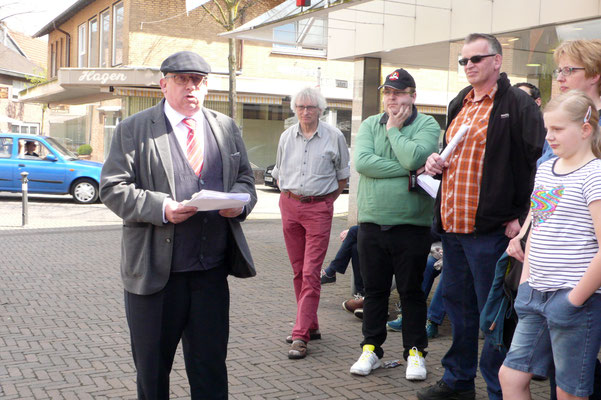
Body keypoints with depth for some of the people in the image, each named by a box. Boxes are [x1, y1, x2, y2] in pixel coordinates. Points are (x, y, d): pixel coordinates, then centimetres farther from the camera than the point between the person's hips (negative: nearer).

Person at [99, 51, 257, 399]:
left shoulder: (227, 128, 12)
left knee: (211, 365, 11)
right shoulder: (134, 129, 0)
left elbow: (245, 178, 16)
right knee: (152, 367, 12)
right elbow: (113, 188, -5)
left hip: (213, 269, 3)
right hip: (154, 272, -2)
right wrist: (160, 207, -20)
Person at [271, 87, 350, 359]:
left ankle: (301, 336, -9)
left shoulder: (334, 136, -1)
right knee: (298, 271, 9)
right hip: (289, 206, 4)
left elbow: (343, 175, 8)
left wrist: (327, 199, 5)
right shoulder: (287, 137, 9)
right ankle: (310, 326, 22)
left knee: (311, 273, -9)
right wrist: (289, 196, 13)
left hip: (319, 209, -4)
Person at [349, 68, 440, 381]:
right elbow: (362, 161, -9)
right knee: (374, 288, 12)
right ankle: (371, 348, 24)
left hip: (412, 224, -3)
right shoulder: (369, 125, 9)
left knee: (411, 290, 8)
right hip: (372, 222, 3)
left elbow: (414, 157, -21)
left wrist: (394, 129, -7)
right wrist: (407, 170, -13)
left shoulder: (427, 125, -1)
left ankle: (415, 350, 21)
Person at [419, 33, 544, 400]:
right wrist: (435, 162, 7)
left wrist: (522, 216, -17)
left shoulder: (517, 104, -8)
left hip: (490, 230, -8)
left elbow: (538, 161, -14)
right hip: (452, 225, 8)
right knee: (457, 304, 17)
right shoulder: (458, 105, 17)